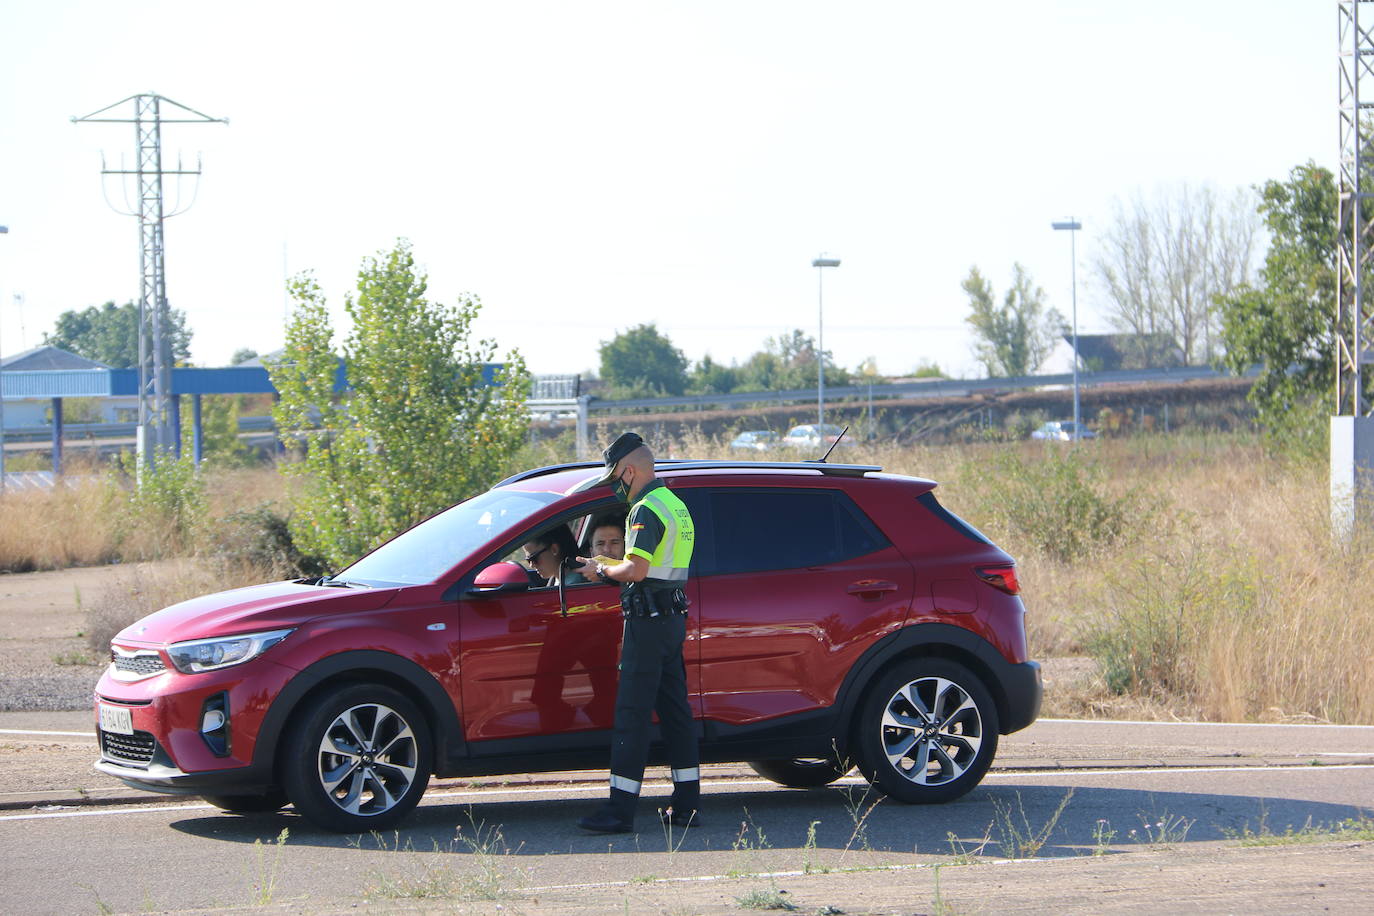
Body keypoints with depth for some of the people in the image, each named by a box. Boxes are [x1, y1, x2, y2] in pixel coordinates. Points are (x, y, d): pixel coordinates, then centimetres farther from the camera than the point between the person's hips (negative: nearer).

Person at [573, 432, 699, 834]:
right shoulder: (675, 505, 17)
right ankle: (686, 804, 13)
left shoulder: (647, 510, -15)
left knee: (632, 713, -9)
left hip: (648, 620, -10)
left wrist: (601, 571, -6)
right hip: (673, 617, 10)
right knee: (675, 711, 12)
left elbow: (637, 570, -23)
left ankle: (620, 809, -10)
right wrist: (608, 567, 17)